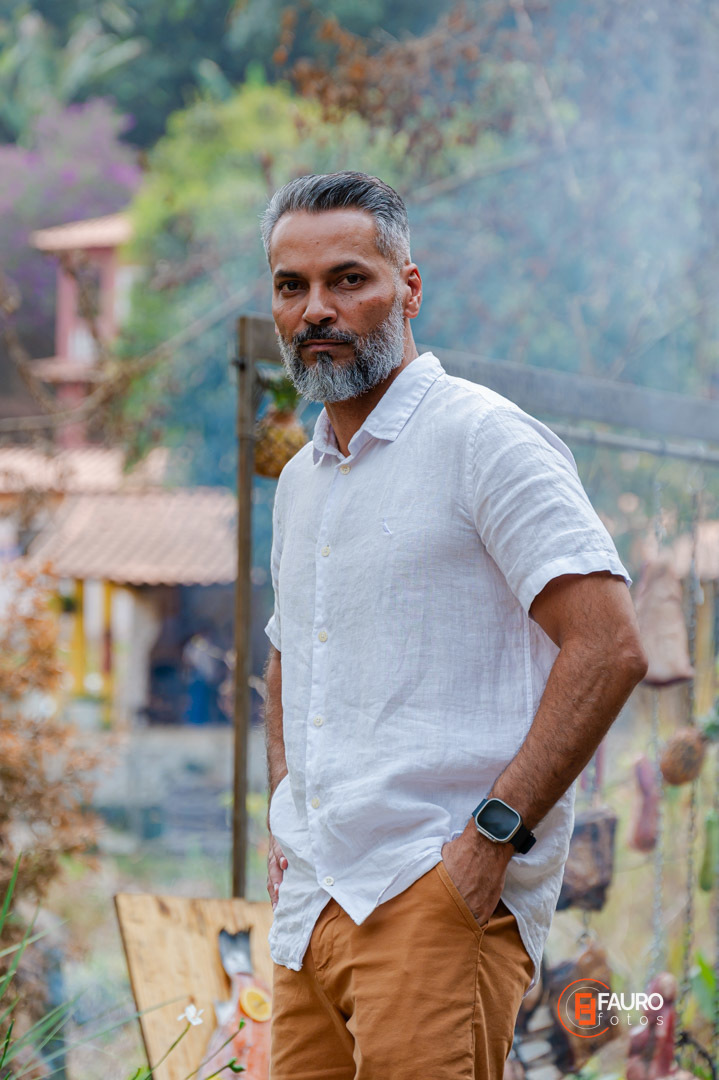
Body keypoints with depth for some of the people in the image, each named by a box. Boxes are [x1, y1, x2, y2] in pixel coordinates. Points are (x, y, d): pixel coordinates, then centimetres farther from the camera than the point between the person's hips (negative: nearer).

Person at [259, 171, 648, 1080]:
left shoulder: (482, 438, -7)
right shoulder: (299, 482, 19)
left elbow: (608, 650, -15)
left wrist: (493, 833, -19)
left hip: (439, 895, -8)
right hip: (312, 901, 8)